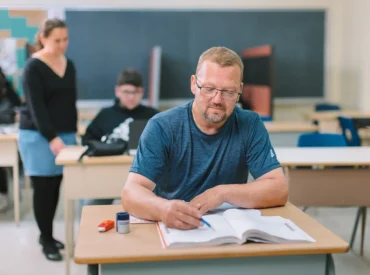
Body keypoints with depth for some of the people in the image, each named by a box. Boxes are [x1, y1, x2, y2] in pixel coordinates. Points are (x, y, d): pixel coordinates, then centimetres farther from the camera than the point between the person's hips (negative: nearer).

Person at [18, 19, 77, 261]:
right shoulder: (33, 67, -9)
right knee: (44, 187, -3)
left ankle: (46, 235, 22)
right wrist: (52, 137, -23)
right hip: (39, 135, -5)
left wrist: (73, 131, 11)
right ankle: (47, 241, 9)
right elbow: (36, 107, -16)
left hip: (64, 133, 6)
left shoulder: (69, 65, 10)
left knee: (56, 186, 7)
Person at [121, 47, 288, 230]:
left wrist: (222, 193, -22)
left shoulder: (250, 126, -5)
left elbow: (279, 190, -9)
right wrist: (164, 209, -41)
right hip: (170, 229, 0)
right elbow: (131, 193, -20)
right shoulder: (162, 127, -10)